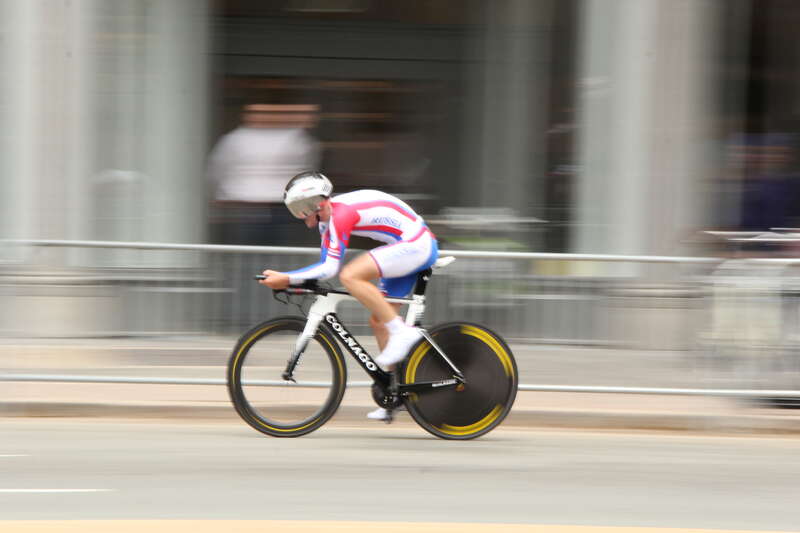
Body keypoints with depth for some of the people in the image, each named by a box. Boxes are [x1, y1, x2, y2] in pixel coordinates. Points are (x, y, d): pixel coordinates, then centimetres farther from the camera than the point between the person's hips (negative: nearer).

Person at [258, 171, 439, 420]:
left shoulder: (341, 215, -20)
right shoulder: (329, 216, 11)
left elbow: (329, 268, -22)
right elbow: (326, 264, 17)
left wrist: (286, 278, -20)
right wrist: (290, 281, 8)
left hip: (417, 245, -10)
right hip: (415, 247, 10)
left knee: (350, 275, -25)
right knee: (378, 322, 11)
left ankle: (402, 332, -18)